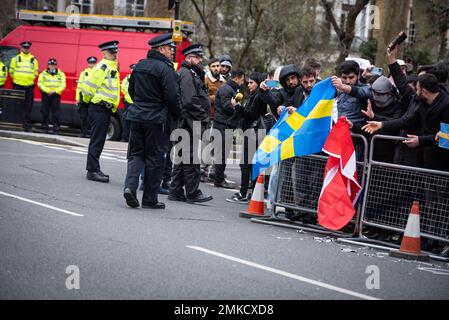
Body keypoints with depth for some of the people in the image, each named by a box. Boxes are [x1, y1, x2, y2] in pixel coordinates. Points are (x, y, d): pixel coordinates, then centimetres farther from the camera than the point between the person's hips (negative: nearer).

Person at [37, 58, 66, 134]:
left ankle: (56, 129, -4)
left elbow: (63, 85, 4)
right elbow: (40, 83, 0)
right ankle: (44, 128, 8)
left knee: (56, 114, -5)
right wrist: (47, 91, -13)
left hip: (56, 95, 0)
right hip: (46, 94, 1)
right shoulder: (43, 74, 8)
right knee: (45, 113, 2)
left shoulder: (61, 74, 9)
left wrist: (55, 91, -10)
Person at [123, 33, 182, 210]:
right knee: (155, 158, 2)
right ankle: (150, 200, 6)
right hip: (157, 119, -6)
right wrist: (177, 115, -2)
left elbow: (131, 90, 18)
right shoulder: (165, 69, -14)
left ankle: (130, 186, -8)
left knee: (136, 153, 14)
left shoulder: (139, 66, 10)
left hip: (137, 116, 6)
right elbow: (173, 96, -17)